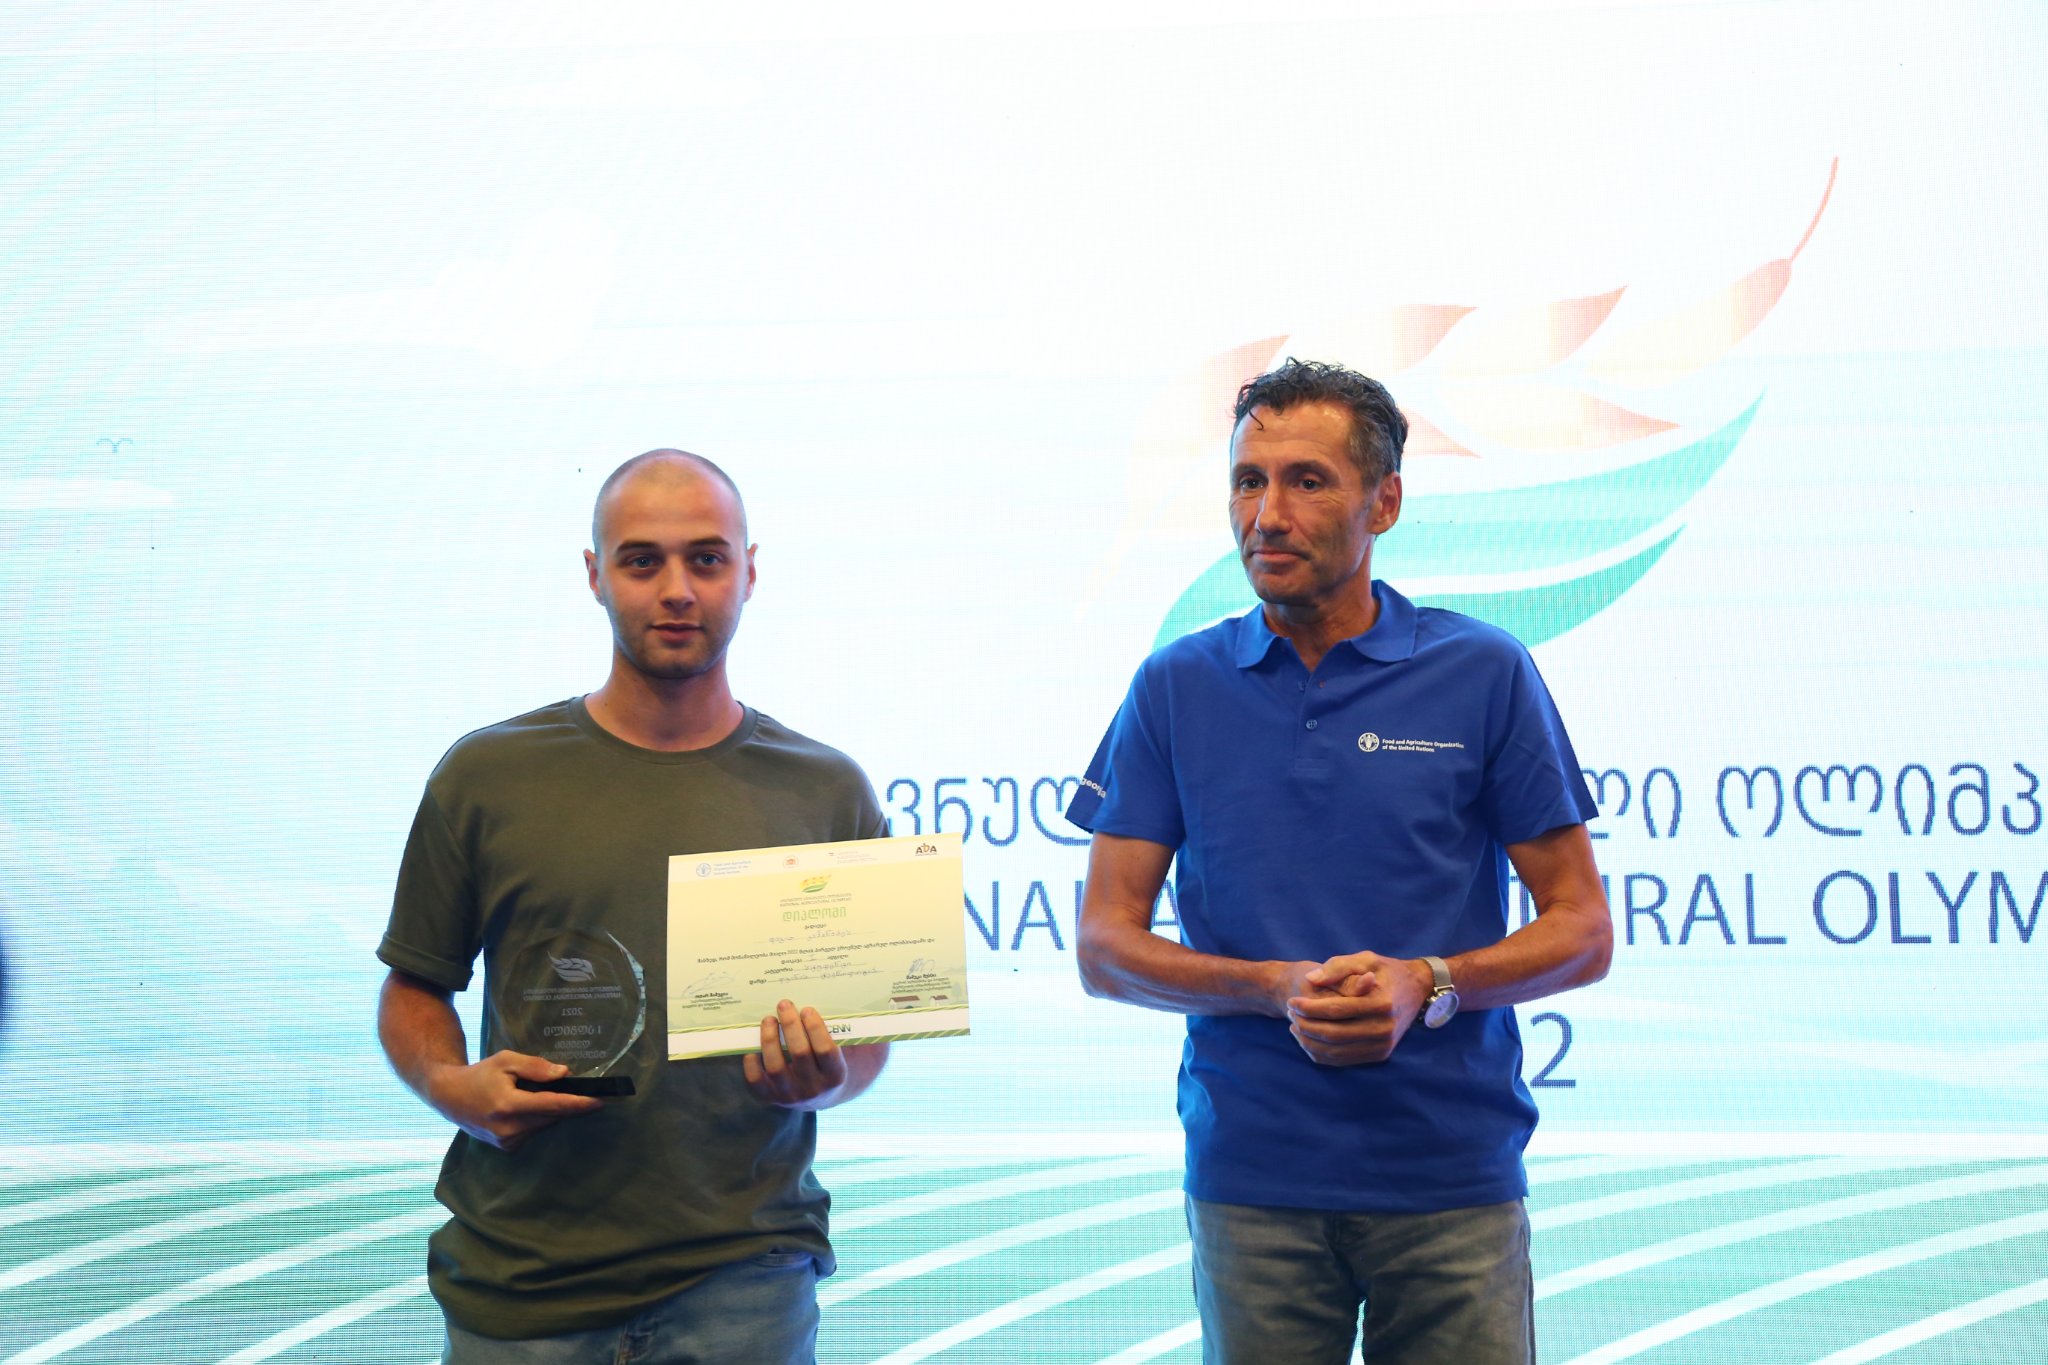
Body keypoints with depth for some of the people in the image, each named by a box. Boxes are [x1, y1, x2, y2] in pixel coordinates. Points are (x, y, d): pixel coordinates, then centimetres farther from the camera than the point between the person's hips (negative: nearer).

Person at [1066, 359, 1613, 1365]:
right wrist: (1279, 987, -13)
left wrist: (1427, 985, -15)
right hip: (1251, 1178, 1)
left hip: (1453, 1177, -1)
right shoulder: (1177, 687, 5)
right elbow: (1103, 949, 3)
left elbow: (1581, 931, 3)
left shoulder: (1485, 675, 1)